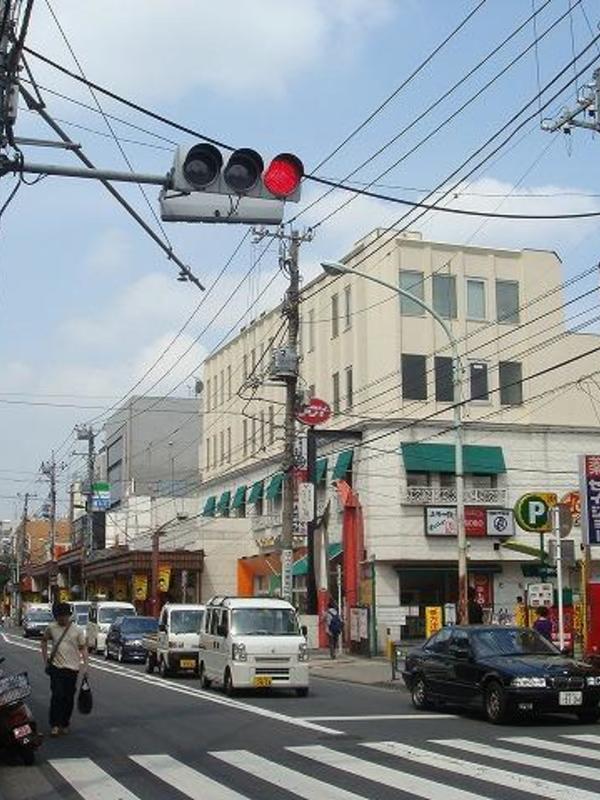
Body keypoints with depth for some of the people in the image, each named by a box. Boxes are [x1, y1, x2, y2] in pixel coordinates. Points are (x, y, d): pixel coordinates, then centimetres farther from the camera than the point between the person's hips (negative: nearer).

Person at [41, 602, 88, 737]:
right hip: (56, 667, 0)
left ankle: (65, 724, 19)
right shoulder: (51, 628, 1)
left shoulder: (77, 630, -3)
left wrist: (86, 664, -9)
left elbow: (83, 648, 0)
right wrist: (45, 659, 10)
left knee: (69, 698, 6)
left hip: (72, 668, 0)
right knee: (57, 695, -9)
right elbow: (44, 641, 17)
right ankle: (54, 725, -3)